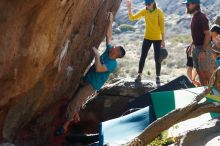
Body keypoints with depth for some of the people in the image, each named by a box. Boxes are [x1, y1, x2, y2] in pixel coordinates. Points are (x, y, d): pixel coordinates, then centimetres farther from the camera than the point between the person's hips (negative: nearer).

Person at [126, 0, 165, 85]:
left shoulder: (159, 12, -11)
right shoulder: (144, 11, 0)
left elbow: (162, 26, -11)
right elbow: (132, 18, -2)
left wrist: (163, 40, -12)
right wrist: (129, 8, -17)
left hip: (157, 39, -3)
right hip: (147, 38, 3)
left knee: (157, 58, 3)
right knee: (143, 56, 4)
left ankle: (158, 77, 13)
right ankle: (139, 75, 14)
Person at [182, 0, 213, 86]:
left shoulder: (201, 17, -17)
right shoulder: (194, 17, 10)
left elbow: (208, 35, -21)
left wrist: (203, 51, -24)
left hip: (203, 48, -9)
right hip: (196, 48, 9)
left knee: (207, 72, -5)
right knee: (199, 71, 13)